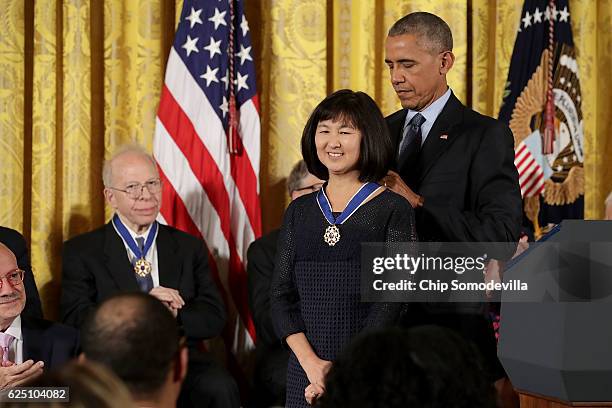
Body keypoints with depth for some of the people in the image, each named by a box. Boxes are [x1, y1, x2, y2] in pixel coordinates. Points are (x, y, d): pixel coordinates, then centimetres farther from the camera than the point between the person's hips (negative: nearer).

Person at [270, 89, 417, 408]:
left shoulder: (393, 210, -2)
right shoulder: (299, 211, 9)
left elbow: (390, 300, -8)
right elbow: (281, 294, 4)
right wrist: (312, 364, -11)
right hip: (305, 368, 3)